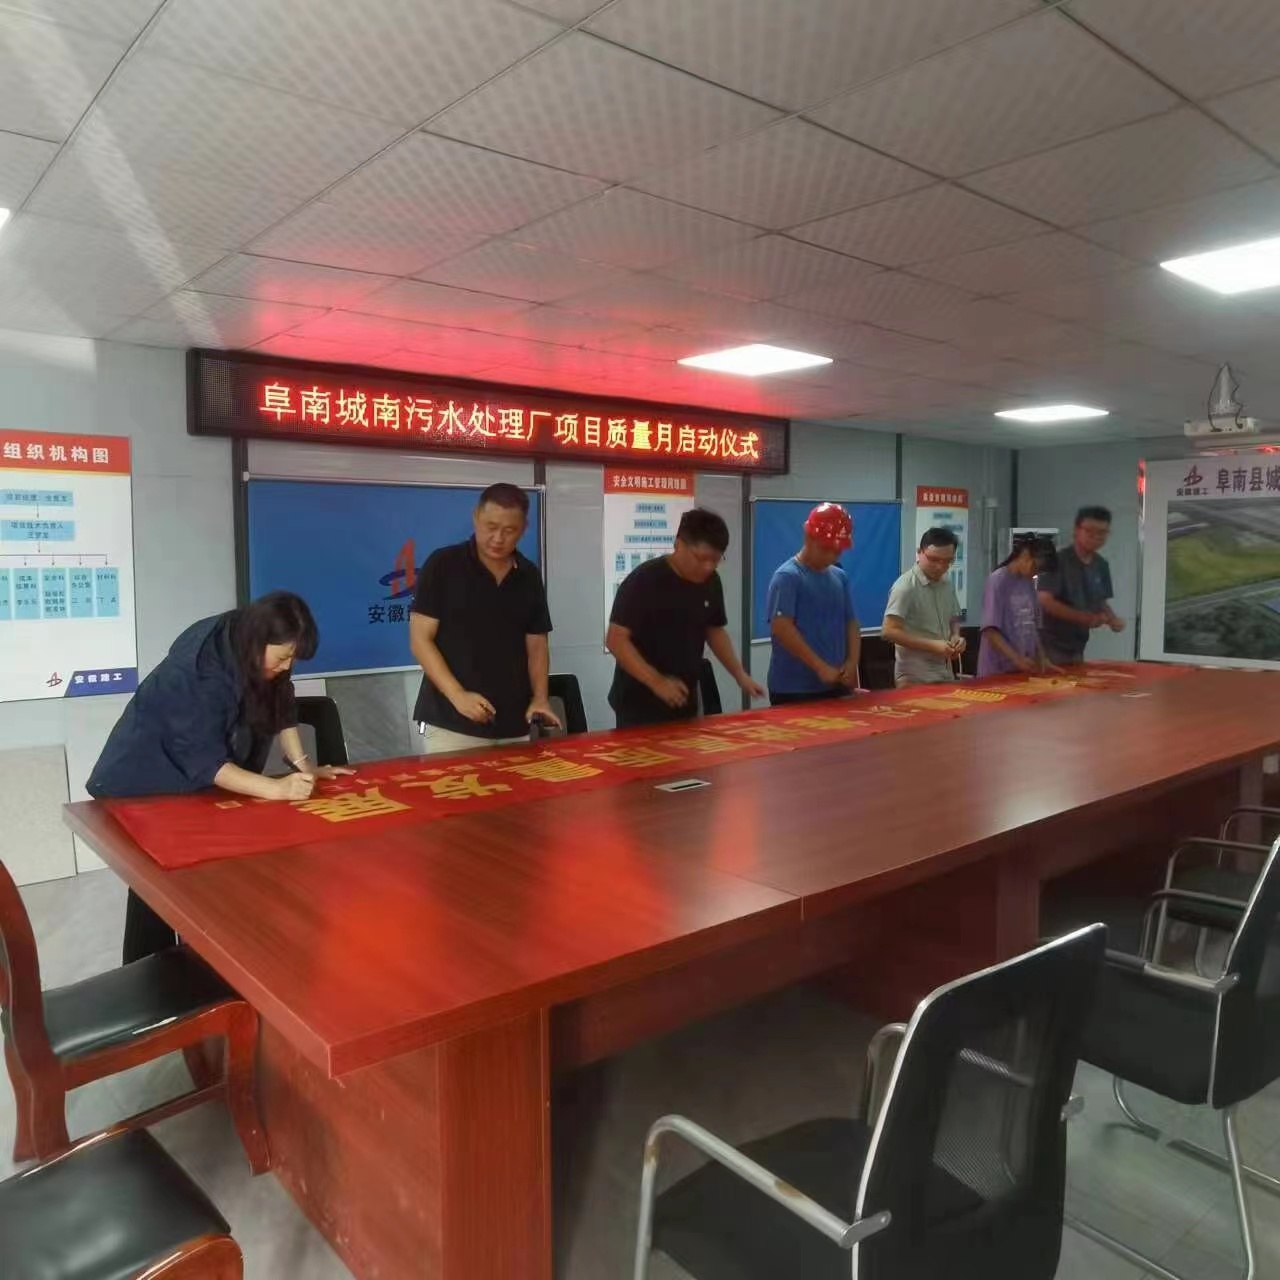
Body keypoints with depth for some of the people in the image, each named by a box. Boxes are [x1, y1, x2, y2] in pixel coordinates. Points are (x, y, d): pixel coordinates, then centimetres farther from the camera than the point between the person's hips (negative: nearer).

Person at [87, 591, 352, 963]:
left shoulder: (249, 646, -11)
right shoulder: (200, 670, -32)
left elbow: (280, 706, -1)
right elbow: (206, 761, -33)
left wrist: (302, 764, -11)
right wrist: (276, 788, -42)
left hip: (194, 785, 7)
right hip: (146, 783, -7)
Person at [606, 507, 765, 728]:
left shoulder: (711, 581, 1)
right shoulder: (643, 581, -16)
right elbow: (616, 639, -18)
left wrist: (740, 676, 7)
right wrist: (656, 682, -26)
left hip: (684, 702, 6)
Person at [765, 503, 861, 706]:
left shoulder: (841, 577, 11)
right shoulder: (787, 577, -10)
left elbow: (851, 623, 14)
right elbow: (781, 627, -18)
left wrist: (852, 662, -4)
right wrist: (820, 667, -19)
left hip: (836, 686, 7)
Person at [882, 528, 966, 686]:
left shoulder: (947, 584, 8)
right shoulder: (906, 586, -15)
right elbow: (889, 631, -19)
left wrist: (955, 636, -1)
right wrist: (932, 645, -23)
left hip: (945, 675, 7)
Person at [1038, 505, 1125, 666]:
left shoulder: (1101, 566, 9)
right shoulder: (1058, 561, -13)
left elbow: (1101, 602, 17)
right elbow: (1045, 601, -20)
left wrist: (1112, 619, -4)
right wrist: (1084, 617, -26)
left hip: (1078, 647, 7)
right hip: (1052, 646, -7)